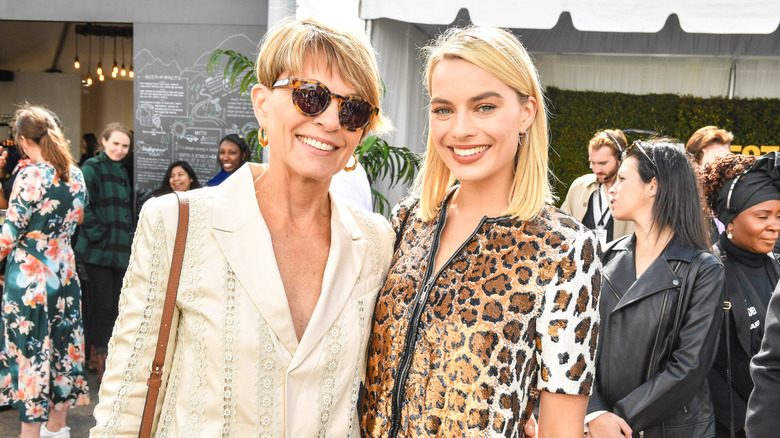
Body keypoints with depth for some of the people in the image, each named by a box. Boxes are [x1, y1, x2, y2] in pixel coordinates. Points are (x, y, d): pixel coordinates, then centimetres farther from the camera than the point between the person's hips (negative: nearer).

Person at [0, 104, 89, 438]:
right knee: (60, 343, 17)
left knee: (30, 350, 4)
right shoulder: (74, 174, 2)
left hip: (30, 276, -7)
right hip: (64, 270, 7)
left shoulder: (30, 176, -17)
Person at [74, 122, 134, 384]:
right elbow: (84, 207, -15)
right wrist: (100, 236, -16)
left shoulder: (122, 171, 18)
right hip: (98, 250, -7)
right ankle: (101, 361, 4)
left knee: (115, 305, 10)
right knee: (102, 304, -5)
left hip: (121, 250, 7)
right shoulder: (92, 167, -7)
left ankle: (106, 356, 20)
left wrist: (128, 239, 15)